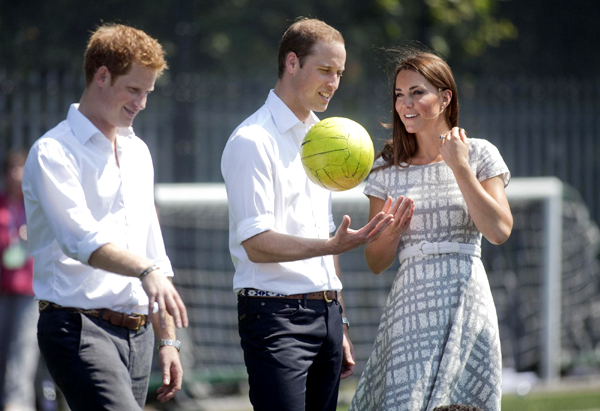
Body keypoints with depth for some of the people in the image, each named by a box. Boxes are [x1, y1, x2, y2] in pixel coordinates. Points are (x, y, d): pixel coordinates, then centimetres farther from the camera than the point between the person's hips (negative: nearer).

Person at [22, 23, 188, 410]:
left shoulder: (138, 152, 20)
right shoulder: (53, 153, -6)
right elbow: (82, 240, -21)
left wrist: (168, 338, 21)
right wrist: (146, 272, -37)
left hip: (137, 332, 7)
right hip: (78, 326, -7)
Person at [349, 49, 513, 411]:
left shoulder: (479, 154, 3)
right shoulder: (388, 168, 9)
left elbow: (500, 231, -11)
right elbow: (376, 263, 11)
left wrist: (460, 167, -10)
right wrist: (392, 229, -9)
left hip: (465, 301, -2)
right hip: (411, 299, 2)